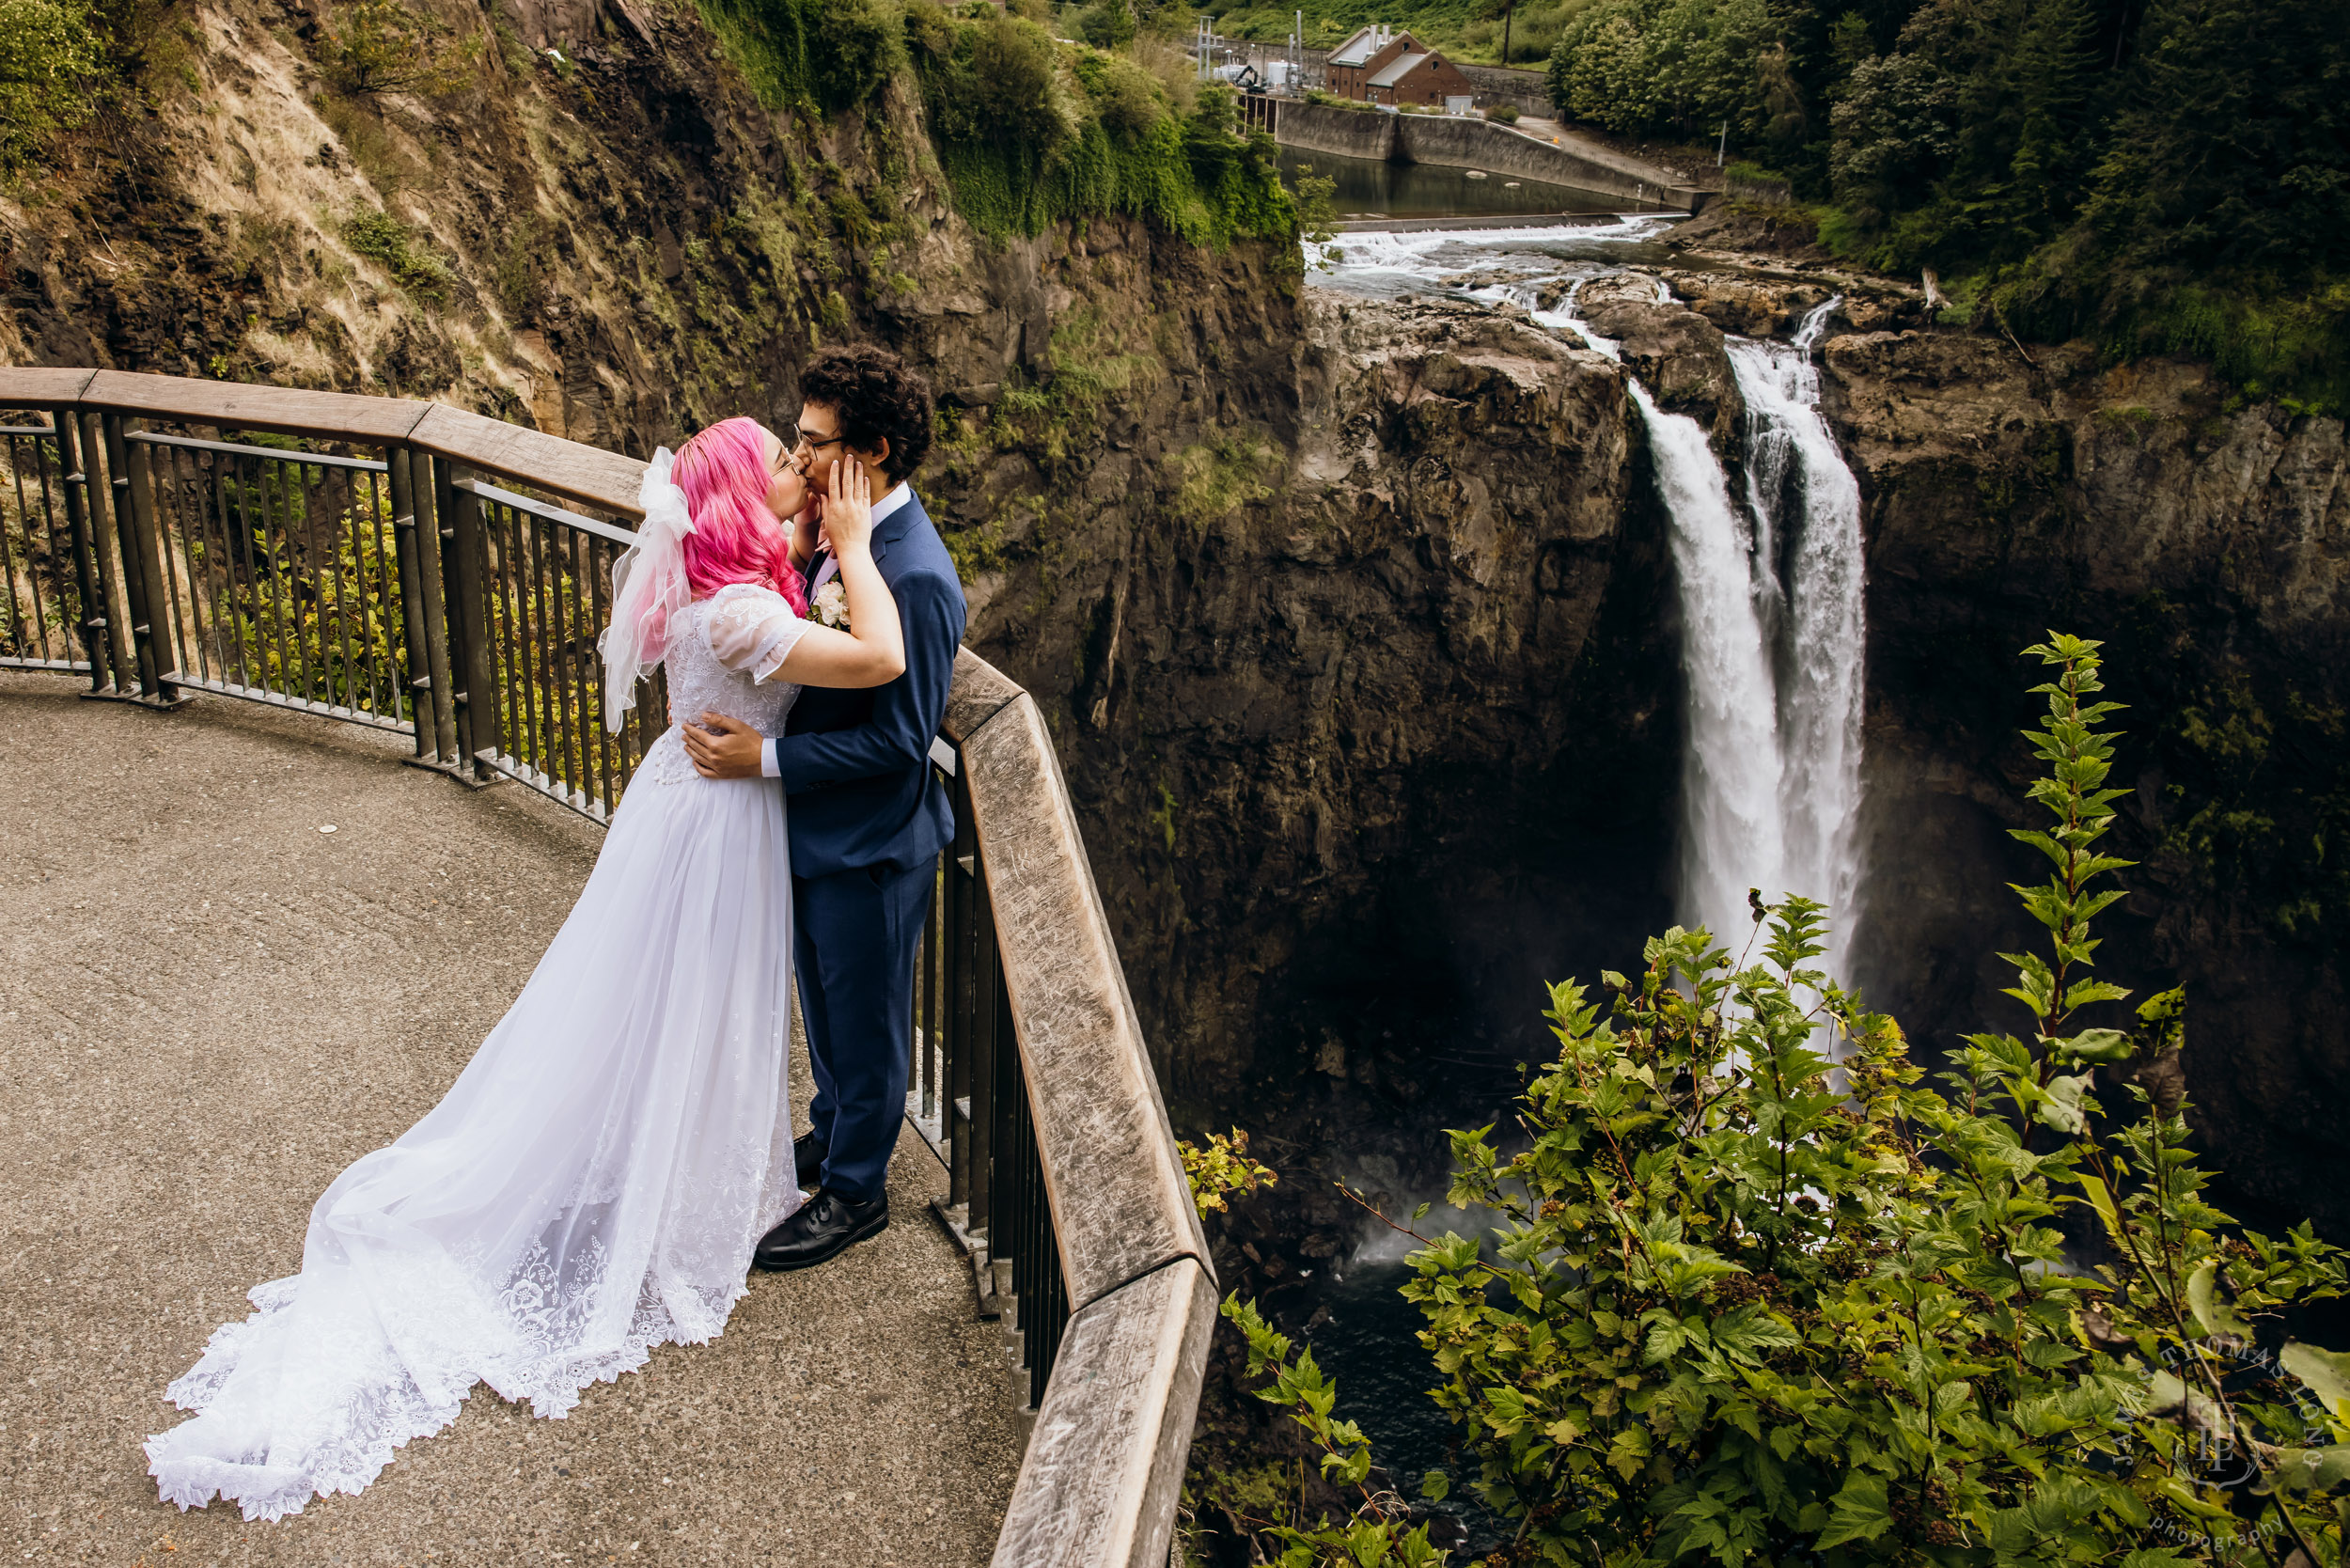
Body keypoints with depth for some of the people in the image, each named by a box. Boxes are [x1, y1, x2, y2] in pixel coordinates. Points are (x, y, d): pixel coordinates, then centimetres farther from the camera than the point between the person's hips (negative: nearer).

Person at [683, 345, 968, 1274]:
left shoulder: (916, 578, -29)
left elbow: (899, 740, -26)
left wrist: (765, 758, -25)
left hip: (871, 847, -9)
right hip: (814, 825, 9)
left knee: (865, 1021, 12)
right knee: (823, 1000, 27)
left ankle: (855, 1194, 32)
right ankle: (833, 1134, 50)